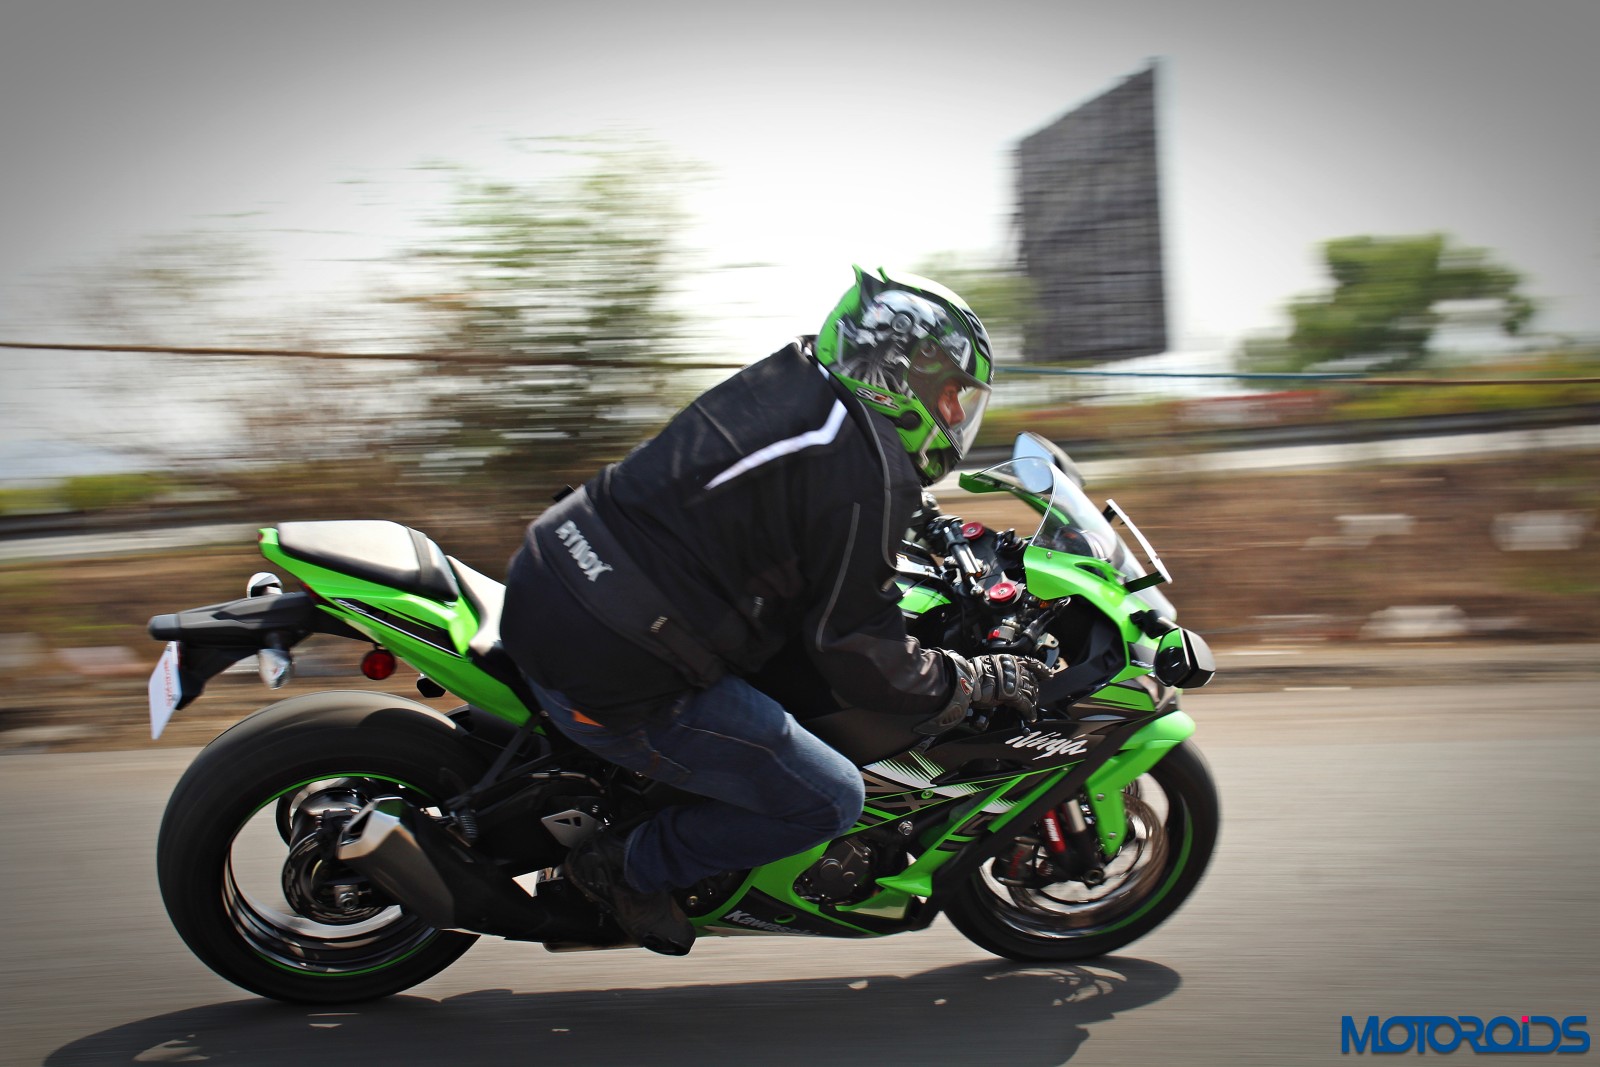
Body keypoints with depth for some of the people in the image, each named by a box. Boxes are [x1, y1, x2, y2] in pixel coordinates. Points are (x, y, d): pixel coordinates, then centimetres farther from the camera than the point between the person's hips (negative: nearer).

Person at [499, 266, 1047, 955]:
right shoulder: (867, 471, -16)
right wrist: (982, 682, 1)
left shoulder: (793, 384, 11)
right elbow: (859, 654, -12)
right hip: (616, 679, -9)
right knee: (828, 800, 1)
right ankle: (630, 864, 12)